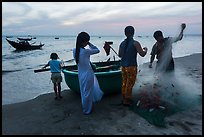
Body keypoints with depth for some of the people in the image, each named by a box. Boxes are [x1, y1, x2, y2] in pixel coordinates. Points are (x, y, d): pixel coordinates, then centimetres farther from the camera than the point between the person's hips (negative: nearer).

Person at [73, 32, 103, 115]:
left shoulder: (74, 50, -3)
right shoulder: (85, 51, -24)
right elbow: (97, 50, -10)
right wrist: (89, 44, -5)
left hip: (81, 74, 7)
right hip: (88, 75, -7)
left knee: (84, 91, 23)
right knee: (87, 92, 10)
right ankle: (87, 110, 29)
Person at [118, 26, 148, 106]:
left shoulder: (122, 43, 5)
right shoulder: (135, 43, -13)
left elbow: (119, 55, 14)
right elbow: (142, 54, -12)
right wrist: (145, 49, 8)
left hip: (123, 66, 6)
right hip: (131, 67, -6)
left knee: (124, 82, 18)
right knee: (129, 84, 6)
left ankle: (124, 98, 30)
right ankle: (127, 100, 17)